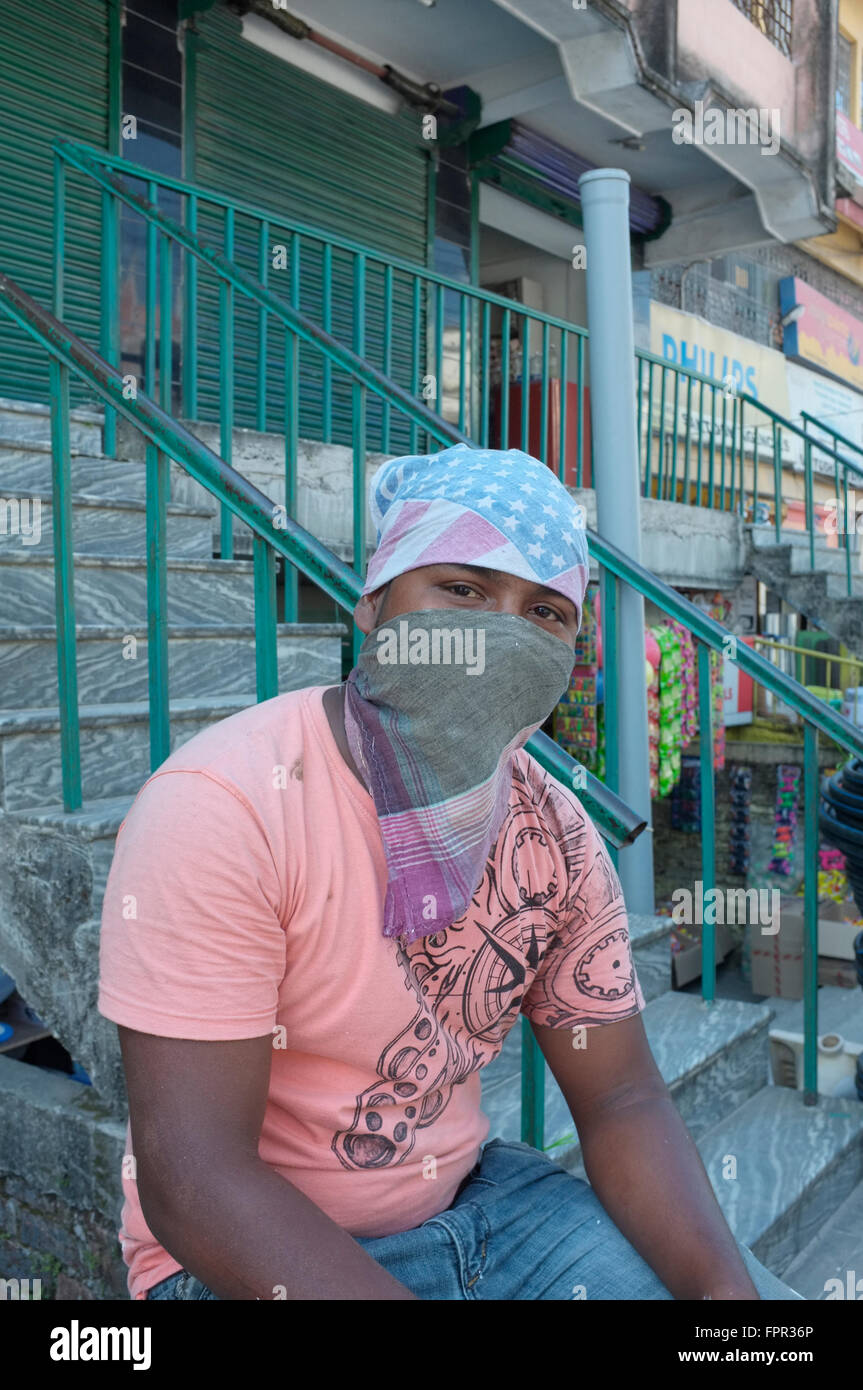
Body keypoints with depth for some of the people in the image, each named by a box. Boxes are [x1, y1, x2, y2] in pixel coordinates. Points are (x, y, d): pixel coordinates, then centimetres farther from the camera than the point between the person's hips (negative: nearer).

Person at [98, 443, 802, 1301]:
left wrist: (724, 1283, -18)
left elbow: (622, 1103, -1)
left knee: (767, 1291, -6)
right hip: (247, 1255, -3)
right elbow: (190, 1180, -25)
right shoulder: (222, 807, -24)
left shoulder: (557, 834, -6)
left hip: (475, 1195, 4)